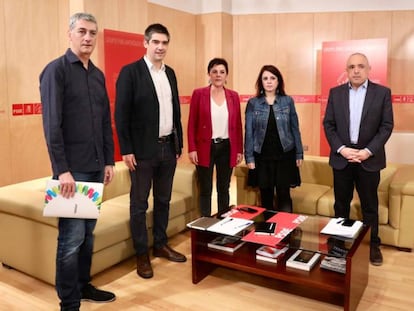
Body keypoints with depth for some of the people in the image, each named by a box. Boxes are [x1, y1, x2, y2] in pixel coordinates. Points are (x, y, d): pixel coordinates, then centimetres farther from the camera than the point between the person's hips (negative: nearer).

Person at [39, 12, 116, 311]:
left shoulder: (98, 75, 13)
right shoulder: (56, 70, -6)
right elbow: (52, 124, -13)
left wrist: (109, 161, 11)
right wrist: (62, 169, -17)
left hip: (96, 166, 6)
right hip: (72, 168, -6)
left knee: (88, 232, 14)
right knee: (72, 236, -1)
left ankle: (83, 286, 29)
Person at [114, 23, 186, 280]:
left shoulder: (170, 73, 12)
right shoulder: (130, 72, -7)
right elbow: (121, 113, -10)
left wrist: (179, 144, 12)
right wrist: (126, 149, -14)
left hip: (168, 148, 6)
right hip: (143, 150, -6)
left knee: (163, 200, 15)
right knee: (140, 204, 5)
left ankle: (161, 245, 30)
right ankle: (142, 254, 18)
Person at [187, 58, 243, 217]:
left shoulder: (233, 96, 6)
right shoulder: (199, 94, -2)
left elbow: (238, 125, 8)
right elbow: (192, 123, -3)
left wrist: (239, 150, 5)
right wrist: (192, 149, -9)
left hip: (227, 148, 3)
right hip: (205, 148, -2)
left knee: (224, 189, 11)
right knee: (205, 190, 5)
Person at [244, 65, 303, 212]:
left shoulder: (288, 101, 2)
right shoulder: (253, 103, 0)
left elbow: (295, 128, 5)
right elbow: (249, 132, 0)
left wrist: (299, 153, 2)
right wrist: (249, 157, -5)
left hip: (285, 155, 0)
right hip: (262, 156, 0)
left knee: (284, 195, 2)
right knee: (266, 196, 9)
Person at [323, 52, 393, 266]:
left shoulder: (382, 93, 0)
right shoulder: (335, 93, 4)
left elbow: (387, 126, -3)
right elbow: (328, 124, 1)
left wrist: (368, 151, -14)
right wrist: (341, 149, -11)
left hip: (369, 158, -1)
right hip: (341, 157, 1)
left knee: (370, 205, 8)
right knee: (341, 204, 11)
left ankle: (373, 245, 23)